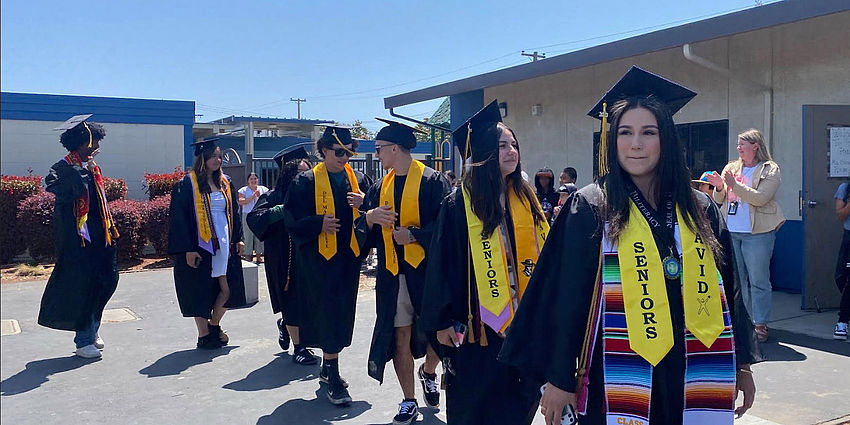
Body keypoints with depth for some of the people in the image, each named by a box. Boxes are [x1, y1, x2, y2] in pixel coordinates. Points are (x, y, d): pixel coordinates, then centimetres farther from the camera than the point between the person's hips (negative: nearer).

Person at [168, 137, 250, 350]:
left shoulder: (225, 182, 11)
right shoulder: (187, 184, -7)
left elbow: (234, 212, 18)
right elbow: (179, 218, -10)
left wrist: (238, 238, 9)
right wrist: (187, 249, -15)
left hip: (224, 243, 5)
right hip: (200, 245, -5)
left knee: (228, 289, 4)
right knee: (200, 291, 2)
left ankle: (214, 326, 26)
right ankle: (204, 335, 17)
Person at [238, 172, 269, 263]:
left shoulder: (263, 189, 12)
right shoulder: (244, 190, 6)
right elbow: (240, 202, -9)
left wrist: (260, 196, -11)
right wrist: (252, 197, -15)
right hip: (248, 215, -2)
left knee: (259, 235, 2)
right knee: (248, 236, -3)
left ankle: (259, 255, 10)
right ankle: (248, 255, 2)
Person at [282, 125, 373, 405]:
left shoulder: (359, 180, 8)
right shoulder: (306, 182, -4)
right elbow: (292, 219, -7)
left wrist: (365, 203, -14)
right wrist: (319, 223, -21)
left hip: (349, 257, 5)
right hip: (319, 259, -5)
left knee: (342, 315, 12)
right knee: (328, 313, -6)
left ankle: (328, 367, 29)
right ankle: (333, 377, 2)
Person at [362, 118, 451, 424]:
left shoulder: (432, 181, -5)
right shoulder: (380, 188, 13)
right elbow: (365, 231, 14)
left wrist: (413, 235, -20)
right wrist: (369, 217, -7)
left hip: (427, 270, -4)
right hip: (393, 273, 4)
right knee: (400, 335, 5)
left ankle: (429, 373, 35)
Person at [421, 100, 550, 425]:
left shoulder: (525, 198, 6)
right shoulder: (459, 205, -9)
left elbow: (543, 254, 11)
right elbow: (443, 265, -9)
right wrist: (442, 321, -9)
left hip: (524, 321, 5)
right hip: (478, 324, -4)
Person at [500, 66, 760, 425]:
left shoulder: (700, 210, 5)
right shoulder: (590, 208, -6)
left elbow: (727, 289, 11)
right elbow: (568, 296, -8)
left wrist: (742, 364, 11)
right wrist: (560, 378, -8)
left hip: (693, 377, 4)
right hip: (618, 377, -3)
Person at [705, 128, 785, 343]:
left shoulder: (769, 170, -2)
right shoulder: (731, 167, 13)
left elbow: (760, 198, -16)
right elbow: (719, 200, 13)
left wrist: (734, 184, -21)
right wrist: (719, 187, -7)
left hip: (757, 233, -5)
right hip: (731, 232, 6)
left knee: (758, 281, -1)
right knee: (737, 280, 11)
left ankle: (760, 325, 7)